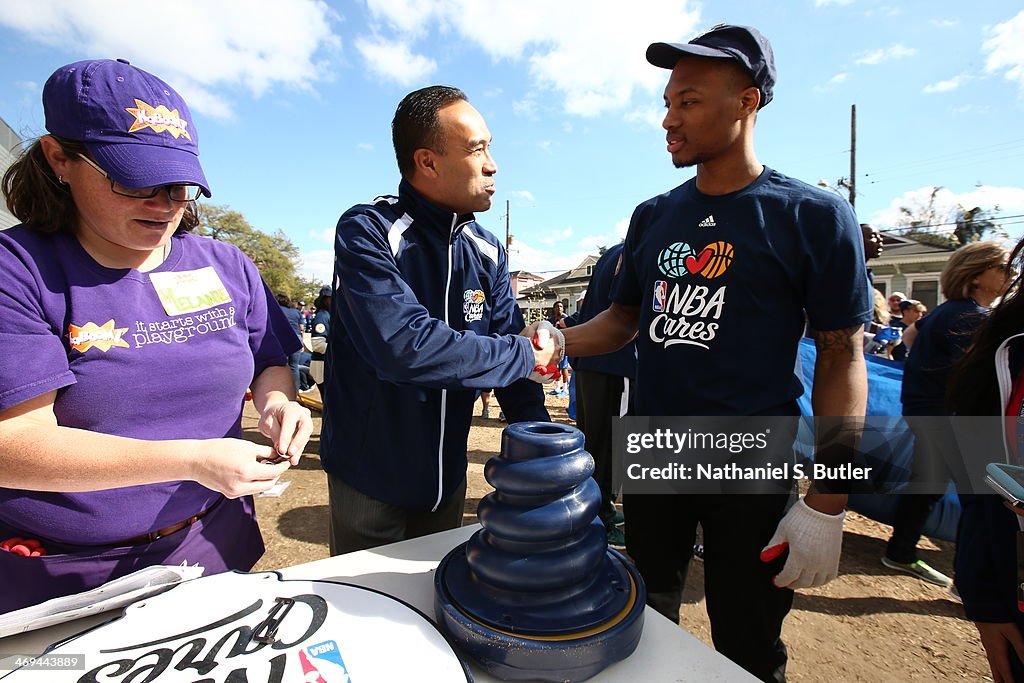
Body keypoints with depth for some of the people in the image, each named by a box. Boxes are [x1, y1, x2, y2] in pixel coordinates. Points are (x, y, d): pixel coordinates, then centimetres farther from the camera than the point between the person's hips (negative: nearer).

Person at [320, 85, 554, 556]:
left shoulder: (487, 251, -2)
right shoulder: (366, 232, -19)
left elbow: (513, 342, -5)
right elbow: (404, 347, -34)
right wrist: (525, 356, -23)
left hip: (447, 476, 5)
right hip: (369, 479, -5)